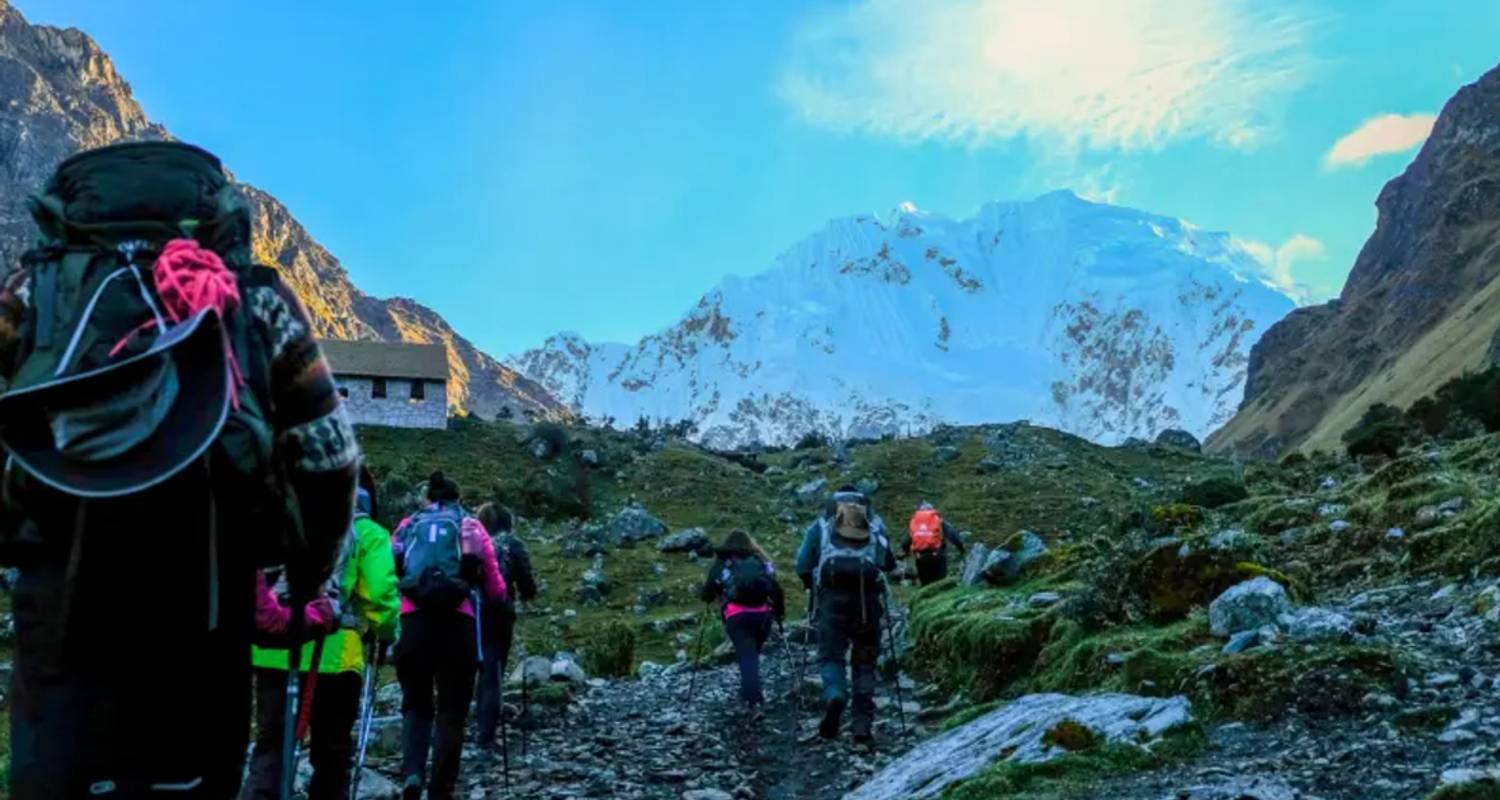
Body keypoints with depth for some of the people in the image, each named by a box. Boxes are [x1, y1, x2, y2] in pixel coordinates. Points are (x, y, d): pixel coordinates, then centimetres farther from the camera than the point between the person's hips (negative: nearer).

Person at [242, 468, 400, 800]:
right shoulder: (368, 533, 6)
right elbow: (380, 593, -6)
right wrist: (386, 635, 9)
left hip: (272, 650, 3)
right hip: (332, 654, -3)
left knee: (270, 744, 10)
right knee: (331, 754, 12)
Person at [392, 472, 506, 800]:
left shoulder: (408, 526, 18)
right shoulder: (472, 527, 14)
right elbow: (496, 589, 10)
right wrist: (473, 589, 30)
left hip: (414, 620, 1)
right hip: (458, 622, -1)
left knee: (416, 704, 14)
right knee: (451, 711, 8)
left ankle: (412, 774, -9)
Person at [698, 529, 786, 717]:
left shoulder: (721, 563, 13)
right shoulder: (761, 561, 19)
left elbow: (706, 595, 13)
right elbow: (777, 590, 13)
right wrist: (779, 611, 23)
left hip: (736, 615, -2)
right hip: (762, 614, 2)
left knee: (747, 657, -8)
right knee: (753, 654, 20)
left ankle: (754, 702, -22)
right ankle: (748, 693, 29)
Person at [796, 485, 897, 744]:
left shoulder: (822, 523, 17)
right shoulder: (875, 522, 21)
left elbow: (803, 565, 9)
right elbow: (889, 563, 17)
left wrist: (814, 588, 25)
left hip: (832, 594, -1)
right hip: (869, 595, 1)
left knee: (831, 655, 2)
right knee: (865, 660, 9)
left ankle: (834, 696, -28)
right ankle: (863, 725, 2)